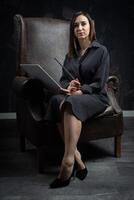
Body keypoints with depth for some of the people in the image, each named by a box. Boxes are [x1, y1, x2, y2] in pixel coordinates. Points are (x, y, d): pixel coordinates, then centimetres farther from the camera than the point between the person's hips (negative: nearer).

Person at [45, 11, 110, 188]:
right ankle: (77, 158, -32)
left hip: (95, 97, -4)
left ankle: (68, 162, -41)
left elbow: (98, 83, -5)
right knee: (57, 100, -32)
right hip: (72, 95, 4)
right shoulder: (71, 54, 20)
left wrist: (80, 91, -20)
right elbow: (63, 79, 14)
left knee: (71, 103, -38)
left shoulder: (101, 51, 3)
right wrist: (68, 87, -10)